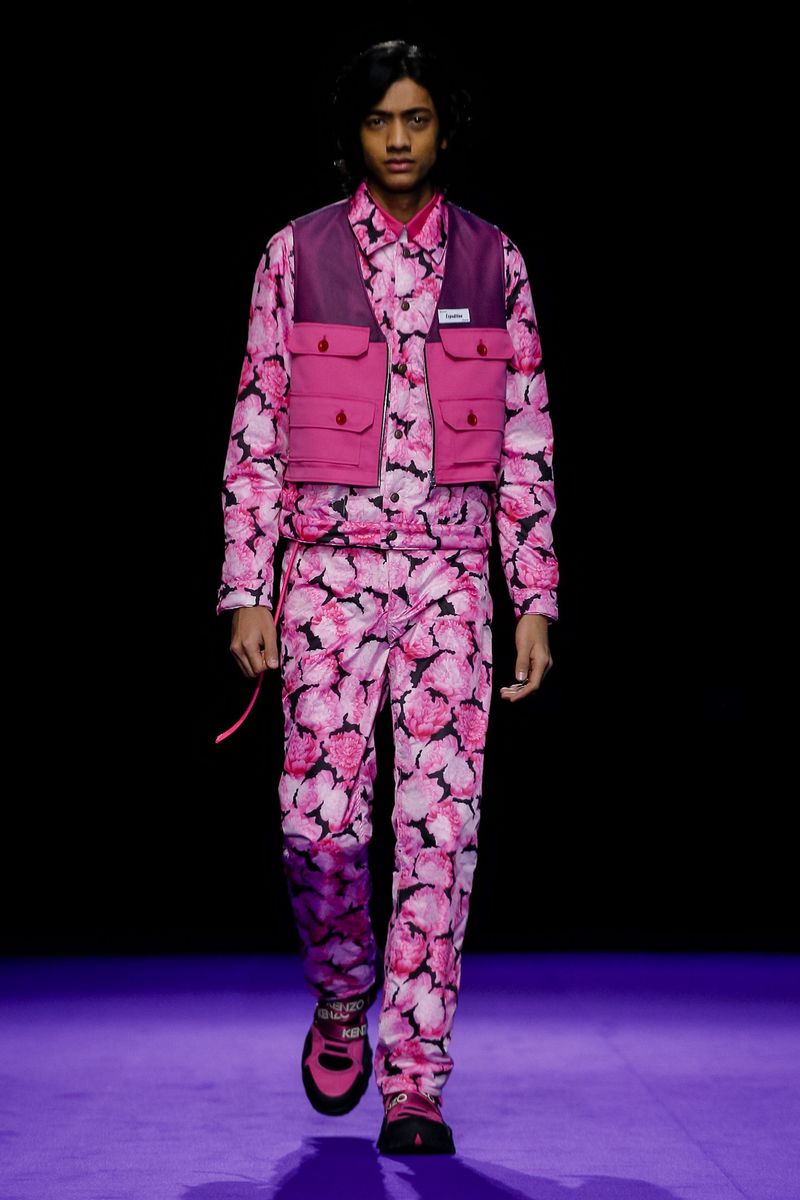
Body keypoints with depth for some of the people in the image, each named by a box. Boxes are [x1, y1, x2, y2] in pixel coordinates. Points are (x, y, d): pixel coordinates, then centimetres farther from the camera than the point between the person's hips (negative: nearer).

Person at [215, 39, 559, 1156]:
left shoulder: (493, 260, 6)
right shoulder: (297, 253, 3)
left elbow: (526, 440, 7)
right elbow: (257, 429, 3)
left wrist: (536, 601, 2)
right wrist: (246, 590, -3)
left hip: (451, 572, 1)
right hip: (330, 566, 0)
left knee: (441, 823, -3)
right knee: (318, 820, -4)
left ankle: (414, 1085, 5)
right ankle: (342, 1002, 26)